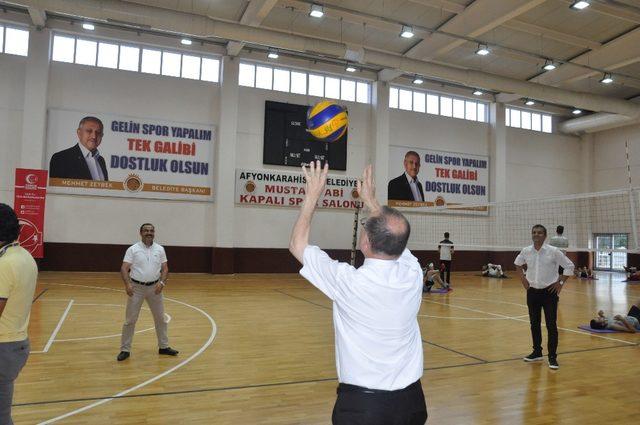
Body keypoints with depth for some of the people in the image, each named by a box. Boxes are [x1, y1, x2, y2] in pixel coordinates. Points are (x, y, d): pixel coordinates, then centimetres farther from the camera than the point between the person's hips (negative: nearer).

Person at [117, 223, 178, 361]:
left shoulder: (160, 249, 4)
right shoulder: (133, 249, -5)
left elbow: (165, 268, 4)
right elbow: (124, 268, -10)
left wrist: (162, 282, -13)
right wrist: (127, 284, -26)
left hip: (154, 287, 3)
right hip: (136, 287, -3)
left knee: (160, 318, 11)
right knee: (130, 320, 1)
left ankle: (163, 347, 24)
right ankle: (125, 350, 14)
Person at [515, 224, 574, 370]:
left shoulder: (553, 251, -12)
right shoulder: (526, 251, -1)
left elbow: (569, 266, -3)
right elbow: (518, 263, 19)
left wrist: (560, 282, -6)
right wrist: (523, 278, 9)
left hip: (549, 292, -4)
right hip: (532, 292, 4)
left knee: (551, 325, -2)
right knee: (534, 324, 12)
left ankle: (552, 357, 6)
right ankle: (537, 352, 27)